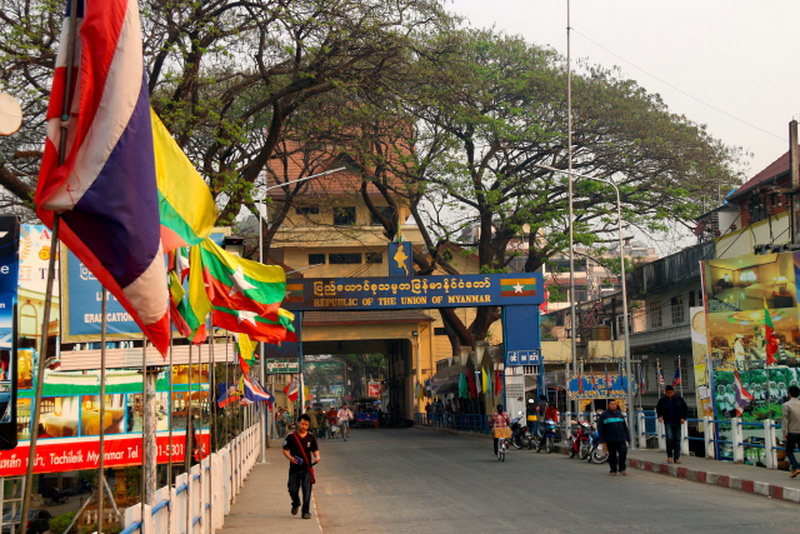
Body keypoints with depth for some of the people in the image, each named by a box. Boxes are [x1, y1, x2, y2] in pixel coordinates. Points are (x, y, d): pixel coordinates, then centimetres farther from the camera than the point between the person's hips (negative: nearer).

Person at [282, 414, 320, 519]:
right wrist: (290, 457, -16)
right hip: (294, 467, 0)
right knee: (293, 489, 5)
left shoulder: (311, 437, 5)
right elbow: (285, 450, 3)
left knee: (307, 490, -5)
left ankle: (306, 511, 4)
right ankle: (295, 504, 36)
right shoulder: (291, 437, -1)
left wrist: (317, 457, -11)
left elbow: (315, 450, 10)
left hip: (307, 468, 0)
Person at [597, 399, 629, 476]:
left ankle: (622, 469, 4)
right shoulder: (604, 415, 2)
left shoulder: (620, 414, 13)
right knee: (612, 455, 5)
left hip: (621, 439, 2)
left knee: (623, 452, -11)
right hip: (610, 440, -2)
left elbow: (625, 427, 19)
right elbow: (600, 429, 0)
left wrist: (628, 438, 16)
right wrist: (602, 440, -7)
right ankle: (613, 470, 17)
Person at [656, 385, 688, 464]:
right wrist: (659, 416, -4)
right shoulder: (662, 400, -3)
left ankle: (676, 458, 11)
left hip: (677, 422, 2)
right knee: (669, 438, -17)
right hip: (668, 422, -2)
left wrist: (683, 417, -3)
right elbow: (658, 409, 13)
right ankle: (669, 456, 0)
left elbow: (685, 408, 7)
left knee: (677, 440, 3)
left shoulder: (679, 399, -2)